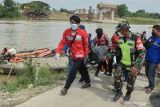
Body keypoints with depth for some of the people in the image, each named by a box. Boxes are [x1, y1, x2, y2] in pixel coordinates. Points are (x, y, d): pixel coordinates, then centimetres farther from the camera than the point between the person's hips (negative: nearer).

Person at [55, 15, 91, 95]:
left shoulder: (83, 33, -16)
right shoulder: (66, 32, -6)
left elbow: (86, 45, -8)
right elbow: (62, 42, -11)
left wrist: (85, 55, -3)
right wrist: (58, 52, -23)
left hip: (80, 56, -5)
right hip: (73, 55, 5)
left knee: (73, 71, -9)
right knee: (82, 69, 22)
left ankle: (65, 88, 0)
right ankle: (88, 82, 43)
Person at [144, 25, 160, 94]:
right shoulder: (151, 37, 5)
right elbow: (146, 46, 19)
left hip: (154, 61, -7)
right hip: (147, 59, 7)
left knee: (151, 75, 3)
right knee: (147, 74, 18)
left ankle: (151, 87, 22)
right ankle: (150, 85, 36)